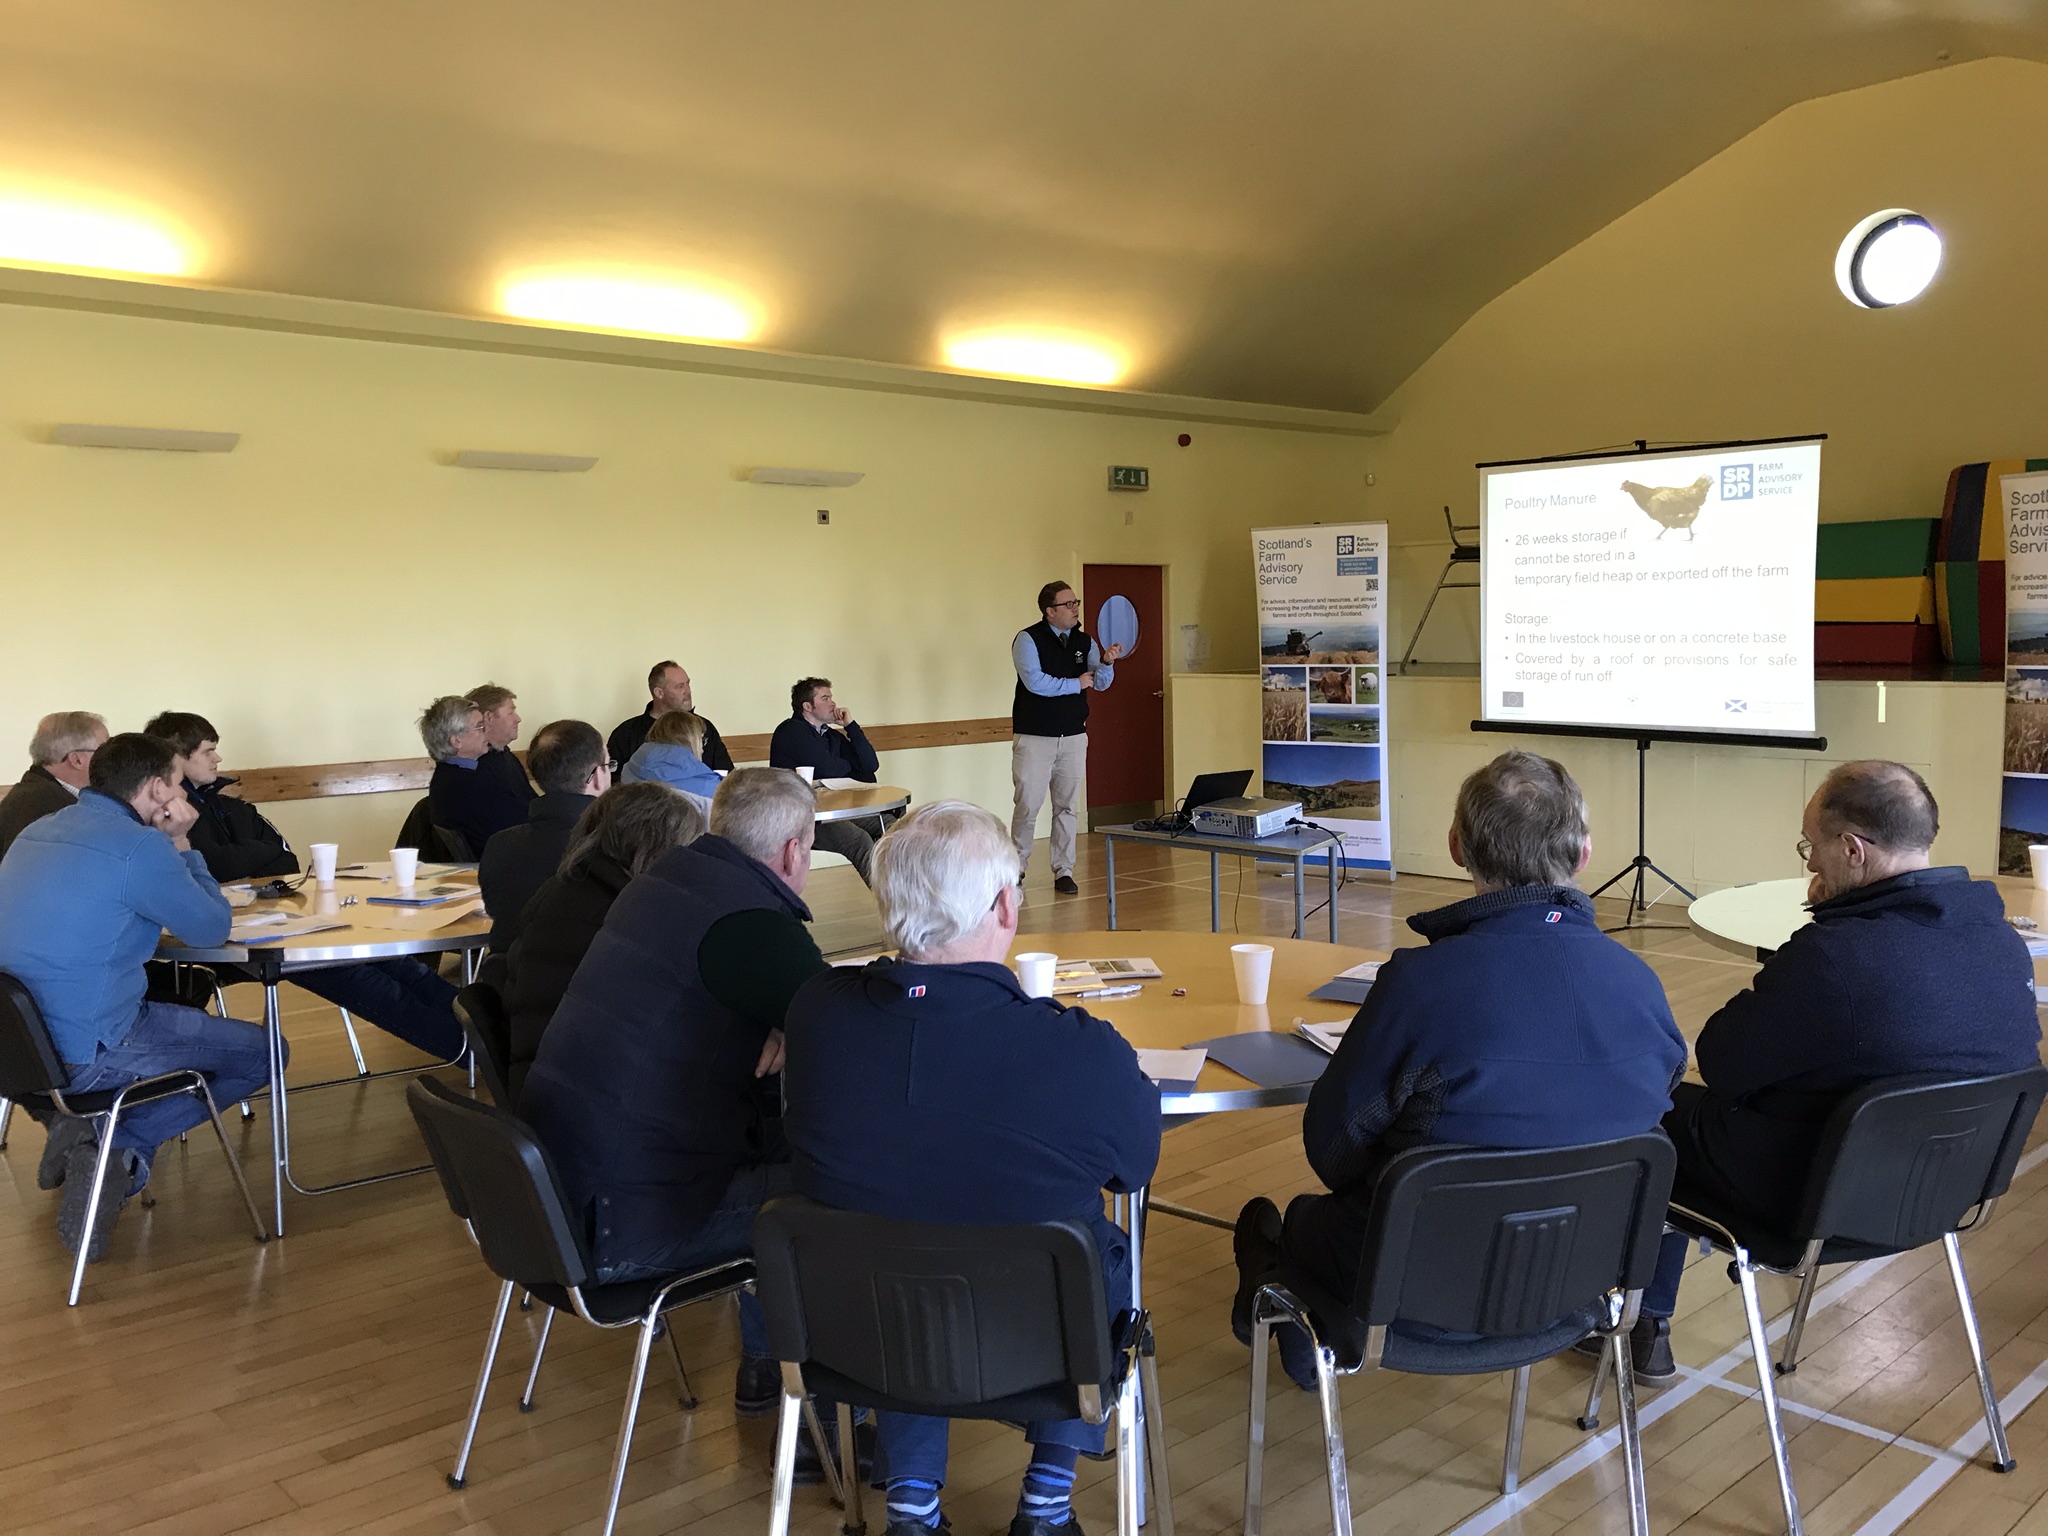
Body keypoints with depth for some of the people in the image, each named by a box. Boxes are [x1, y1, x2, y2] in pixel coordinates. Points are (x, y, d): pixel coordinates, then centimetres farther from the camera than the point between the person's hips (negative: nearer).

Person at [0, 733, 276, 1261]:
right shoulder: (138, 847, -16)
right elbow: (211, 927, -6)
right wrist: (180, 845, 2)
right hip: (85, 1055, -9)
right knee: (258, 1052, 6)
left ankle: (93, 1132, 13)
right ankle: (124, 1150, -4)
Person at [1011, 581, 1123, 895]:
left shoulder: (1084, 642, 7)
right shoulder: (1028, 640, -8)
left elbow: (1101, 683, 3)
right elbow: (1035, 682, -19)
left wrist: (1106, 663, -18)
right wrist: (1076, 684, -11)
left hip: (1073, 737, 4)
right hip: (1034, 737, -4)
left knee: (1067, 807, 6)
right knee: (1028, 805, -1)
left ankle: (1063, 871, 14)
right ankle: (1017, 867, 16)